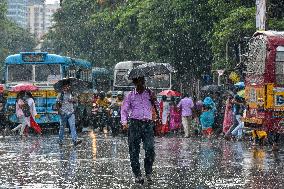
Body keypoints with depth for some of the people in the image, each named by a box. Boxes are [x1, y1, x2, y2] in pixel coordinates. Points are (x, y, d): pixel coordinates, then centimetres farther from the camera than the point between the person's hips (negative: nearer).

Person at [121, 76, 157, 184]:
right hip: (135, 124, 0)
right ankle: (137, 175, 6)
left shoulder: (149, 93, 13)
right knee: (134, 150, -2)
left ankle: (148, 173, 3)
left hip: (148, 124, 1)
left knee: (150, 149, -11)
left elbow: (156, 106, 11)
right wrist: (124, 122, -6)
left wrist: (153, 100, -9)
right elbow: (124, 109, 8)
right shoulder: (131, 95, 9)